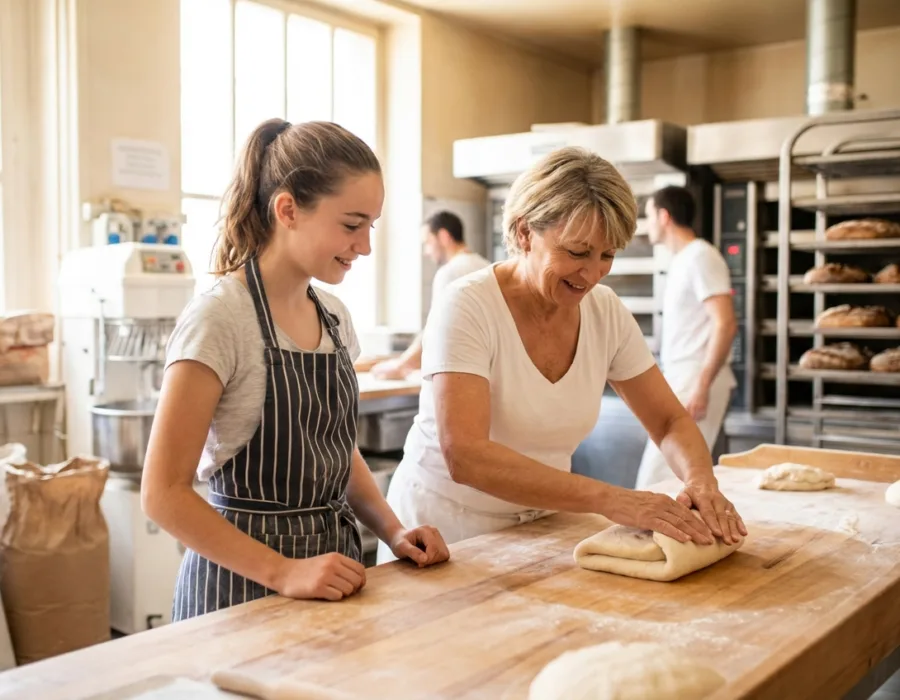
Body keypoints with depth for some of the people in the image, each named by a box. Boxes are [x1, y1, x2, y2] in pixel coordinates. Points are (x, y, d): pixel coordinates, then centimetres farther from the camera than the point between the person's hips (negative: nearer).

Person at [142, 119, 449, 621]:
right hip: (244, 581, -6)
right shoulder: (219, 319, -17)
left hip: (329, 568, 7)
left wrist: (392, 530, -2)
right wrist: (281, 572, -25)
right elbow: (164, 493, -18)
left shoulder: (334, 316, 3)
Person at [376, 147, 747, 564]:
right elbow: (465, 456, -29)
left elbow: (670, 421, 6)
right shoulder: (467, 308, -18)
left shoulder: (605, 312, -2)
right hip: (445, 534, -4)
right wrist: (610, 499, -34)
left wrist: (701, 481, -15)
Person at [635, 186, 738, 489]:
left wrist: (701, 385, -24)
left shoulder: (700, 257, -10)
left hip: (694, 381, -9)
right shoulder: (681, 260, 17)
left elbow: (725, 324, -19)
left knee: (657, 480, -12)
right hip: (680, 380, 9)